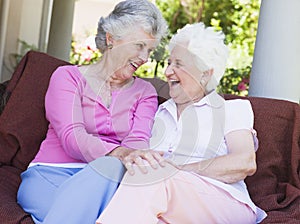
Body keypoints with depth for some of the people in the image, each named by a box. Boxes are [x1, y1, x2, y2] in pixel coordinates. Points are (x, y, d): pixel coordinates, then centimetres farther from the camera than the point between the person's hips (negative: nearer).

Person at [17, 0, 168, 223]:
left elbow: (139, 140, -2)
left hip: (105, 180, 3)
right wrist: (122, 153, -31)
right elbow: (71, 136, -11)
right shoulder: (68, 76, 7)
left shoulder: (144, 92, 17)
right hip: (50, 175, -2)